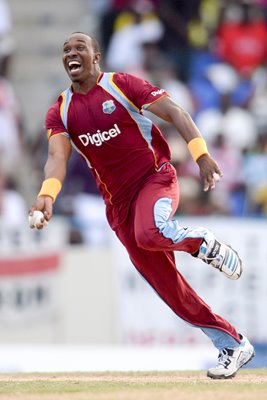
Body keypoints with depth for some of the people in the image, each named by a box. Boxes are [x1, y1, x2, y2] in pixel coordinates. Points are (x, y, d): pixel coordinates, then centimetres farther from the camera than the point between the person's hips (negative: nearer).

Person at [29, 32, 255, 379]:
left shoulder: (121, 85, -6)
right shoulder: (60, 112, 4)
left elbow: (174, 112, -9)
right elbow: (58, 157, -10)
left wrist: (201, 155, -24)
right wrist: (47, 194, -32)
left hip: (156, 178, -4)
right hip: (118, 202, 4)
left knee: (150, 233, -38)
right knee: (167, 286, 3)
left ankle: (202, 242, -5)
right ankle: (233, 346, 13)